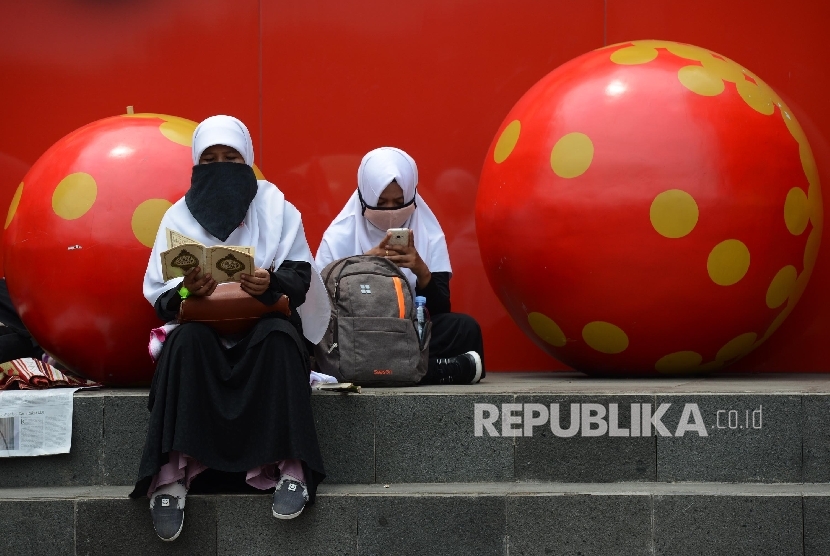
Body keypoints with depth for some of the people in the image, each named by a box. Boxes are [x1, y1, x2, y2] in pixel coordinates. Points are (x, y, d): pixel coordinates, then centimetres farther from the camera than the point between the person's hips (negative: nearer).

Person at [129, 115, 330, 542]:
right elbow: (157, 292, 0)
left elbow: (300, 277, -3)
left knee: (279, 336, -35)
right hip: (204, 328, 0)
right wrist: (186, 290, -23)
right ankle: (172, 476, -39)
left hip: (263, 327, 0)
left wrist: (272, 283, -26)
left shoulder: (277, 210, 6)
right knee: (187, 340, -34)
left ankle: (291, 470, -35)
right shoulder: (180, 216, 7)